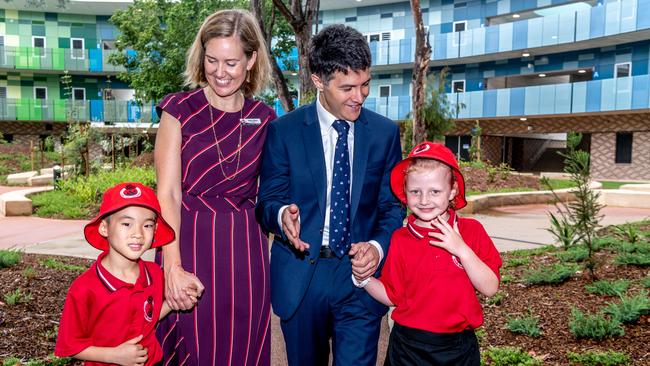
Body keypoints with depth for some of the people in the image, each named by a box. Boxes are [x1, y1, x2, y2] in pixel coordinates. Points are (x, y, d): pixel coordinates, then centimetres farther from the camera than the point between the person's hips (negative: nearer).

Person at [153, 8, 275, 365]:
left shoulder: (263, 118, 5)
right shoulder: (180, 110, -3)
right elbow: (168, 193, -9)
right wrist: (173, 267, -18)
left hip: (245, 250, 2)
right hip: (190, 244, -2)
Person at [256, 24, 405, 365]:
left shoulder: (385, 132, 0)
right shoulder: (283, 131, -5)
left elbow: (393, 204, 3)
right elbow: (267, 200, -3)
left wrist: (378, 246, -16)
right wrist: (282, 214, -27)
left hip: (361, 273, 1)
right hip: (300, 276, 0)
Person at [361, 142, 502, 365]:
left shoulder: (472, 231, -5)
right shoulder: (400, 240, -4)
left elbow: (490, 288, -10)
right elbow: (393, 296, 0)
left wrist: (462, 250, -20)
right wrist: (365, 279, -16)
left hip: (459, 347, 0)